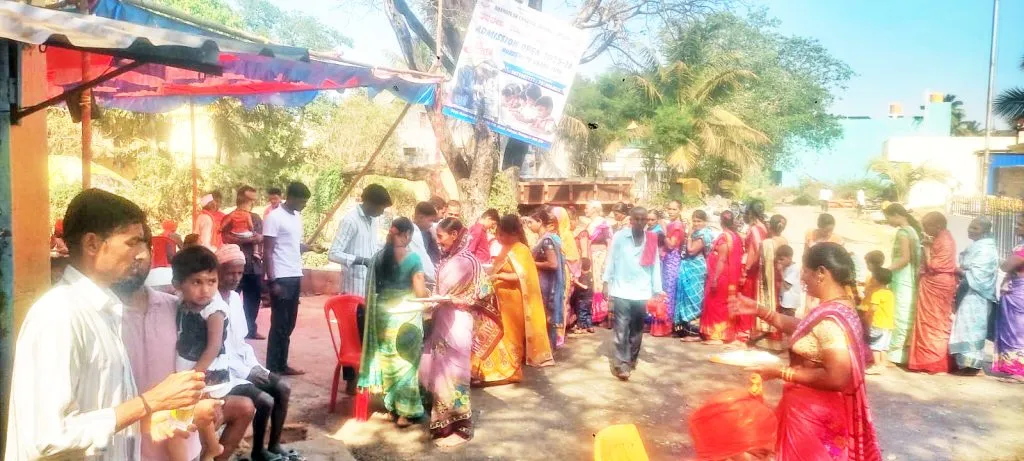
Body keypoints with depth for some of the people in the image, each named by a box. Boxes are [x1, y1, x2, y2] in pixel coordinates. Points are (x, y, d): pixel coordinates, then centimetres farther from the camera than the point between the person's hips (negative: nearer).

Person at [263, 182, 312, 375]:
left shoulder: (297, 217, 13)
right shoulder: (274, 217, -11)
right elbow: (267, 252, -13)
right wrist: (272, 281, -16)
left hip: (295, 277, 8)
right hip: (281, 278, -8)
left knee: (289, 324, 12)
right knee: (279, 325, -2)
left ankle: (282, 365, 21)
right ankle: (272, 369, 7)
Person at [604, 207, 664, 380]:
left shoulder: (652, 240, 4)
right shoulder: (619, 237, -4)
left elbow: (656, 265, 5)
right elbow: (611, 260, 0)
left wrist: (657, 291, 4)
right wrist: (606, 282, -2)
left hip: (642, 293, 3)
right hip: (622, 291, -3)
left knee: (637, 330, 13)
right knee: (621, 330, -3)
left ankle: (631, 359, 28)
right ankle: (620, 363, 1)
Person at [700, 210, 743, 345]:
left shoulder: (724, 237, -17)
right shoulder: (736, 236, 8)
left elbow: (722, 260, -21)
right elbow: (736, 259, 10)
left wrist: (714, 279, -21)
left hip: (720, 276, -8)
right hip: (731, 277, 9)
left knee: (716, 304, -2)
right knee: (724, 305, 14)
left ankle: (717, 335, 1)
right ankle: (725, 333, 20)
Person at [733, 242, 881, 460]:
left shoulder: (830, 320, -29)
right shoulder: (840, 307, 1)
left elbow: (836, 378, -32)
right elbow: (801, 329, 13)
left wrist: (780, 372, -25)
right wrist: (758, 309, 8)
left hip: (814, 413, -9)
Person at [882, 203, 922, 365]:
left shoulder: (902, 232, -13)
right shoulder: (913, 230, 14)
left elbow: (905, 259, -19)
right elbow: (914, 257, 15)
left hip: (903, 280, -9)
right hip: (911, 279, 9)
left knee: (900, 316, -4)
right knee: (908, 316, 11)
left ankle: (895, 352, 0)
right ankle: (904, 352, 16)